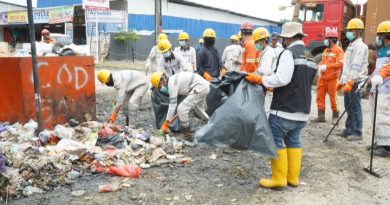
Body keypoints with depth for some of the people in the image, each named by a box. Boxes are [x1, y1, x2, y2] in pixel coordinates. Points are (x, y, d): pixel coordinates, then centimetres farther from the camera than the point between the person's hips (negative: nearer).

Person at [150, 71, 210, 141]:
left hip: (199, 88, -11)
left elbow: (172, 105, -12)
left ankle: (188, 137, -1)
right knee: (198, 108, 32)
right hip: (205, 85, 11)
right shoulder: (173, 80, 14)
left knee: (181, 109, -10)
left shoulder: (172, 84, -14)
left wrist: (166, 123, -7)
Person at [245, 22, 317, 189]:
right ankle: (293, 177, 20)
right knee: (293, 141, 15)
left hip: (284, 108, -9)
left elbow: (282, 79, -23)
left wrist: (260, 79, -13)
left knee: (276, 141, 0)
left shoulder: (289, 53, -12)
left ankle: (279, 178, 5)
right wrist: (273, 87, 23)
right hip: (302, 109, 9)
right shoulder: (310, 56, 17)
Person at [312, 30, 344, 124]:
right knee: (320, 97, 6)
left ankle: (335, 116, 14)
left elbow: (340, 63, -17)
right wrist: (320, 66, 1)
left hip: (332, 78, -7)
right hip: (322, 77, 7)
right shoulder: (325, 50, 17)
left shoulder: (338, 50, -6)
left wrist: (326, 66, -21)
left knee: (333, 97, 0)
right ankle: (321, 116, 13)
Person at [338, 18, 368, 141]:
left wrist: (350, 82, -26)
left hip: (355, 82, -9)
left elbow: (356, 66, -19)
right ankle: (349, 130, 19)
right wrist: (342, 81, 21)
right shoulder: (351, 45, 21)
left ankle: (357, 133, -2)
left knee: (355, 107, -6)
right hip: (348, 81, 9)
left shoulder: (360, 46, -9)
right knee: (348, 107, 12)